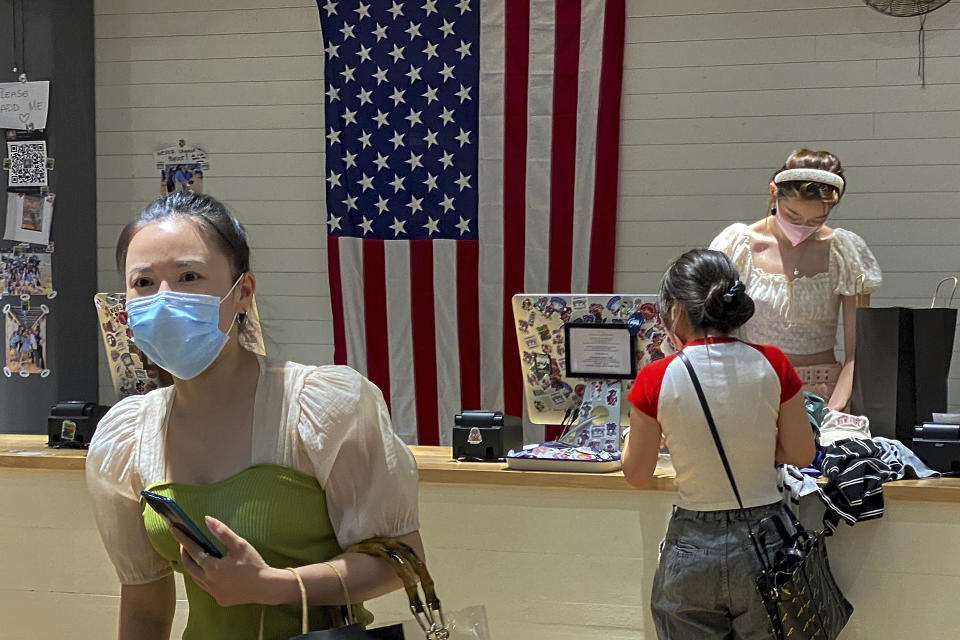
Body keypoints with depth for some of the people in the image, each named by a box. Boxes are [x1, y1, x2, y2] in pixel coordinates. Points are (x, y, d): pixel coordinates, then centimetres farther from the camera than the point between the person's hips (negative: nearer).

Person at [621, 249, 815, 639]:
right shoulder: (771, 365, -8)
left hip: (693, 548, -1)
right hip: (764, 540, 2)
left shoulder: (655, 380, -12)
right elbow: (802, 455, 2)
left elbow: (636, 474, -1)